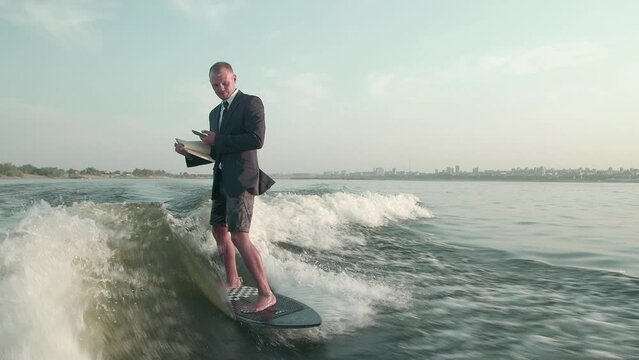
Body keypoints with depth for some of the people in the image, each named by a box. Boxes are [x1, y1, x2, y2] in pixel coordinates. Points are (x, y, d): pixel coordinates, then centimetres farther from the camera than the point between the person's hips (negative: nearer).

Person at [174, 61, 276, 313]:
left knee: (239, 236, -17)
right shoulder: (215, 113, 20)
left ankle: (266, 294, -12)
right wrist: (190, 153, 6)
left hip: (241, 179, -9)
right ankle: (232, 280, 34)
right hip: (221, 180, 9)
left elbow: (257, 139, -18)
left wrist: (218, 140, -14)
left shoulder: (251, 103, -4)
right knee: (219, 231, 17)